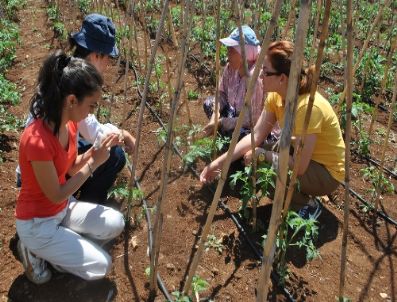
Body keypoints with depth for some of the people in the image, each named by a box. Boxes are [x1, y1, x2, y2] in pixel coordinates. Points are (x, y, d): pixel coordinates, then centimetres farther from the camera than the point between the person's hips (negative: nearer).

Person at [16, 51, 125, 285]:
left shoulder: (70, 123, -8)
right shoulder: (37, 141, -34)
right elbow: (56, 195, -24)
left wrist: (96, 150, -12)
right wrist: (94, 163, -20)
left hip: (63, 208, 8)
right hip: (37, 223, -8)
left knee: (115, 223, -4)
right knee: (101, 265, -7)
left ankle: (59, 250, 10)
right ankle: (36, 251, 8)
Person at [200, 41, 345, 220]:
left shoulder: (308, 106, -33)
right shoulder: (275, 96, -10)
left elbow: (299, 167, -32)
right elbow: (256, 136, -8)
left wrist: (261, 154, -22)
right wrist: (218, 162, -14)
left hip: (326, 173, -7)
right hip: (302, 157, 7)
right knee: (249, 156, -4)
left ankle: (308, 206, 0)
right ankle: (297, 194, 14)